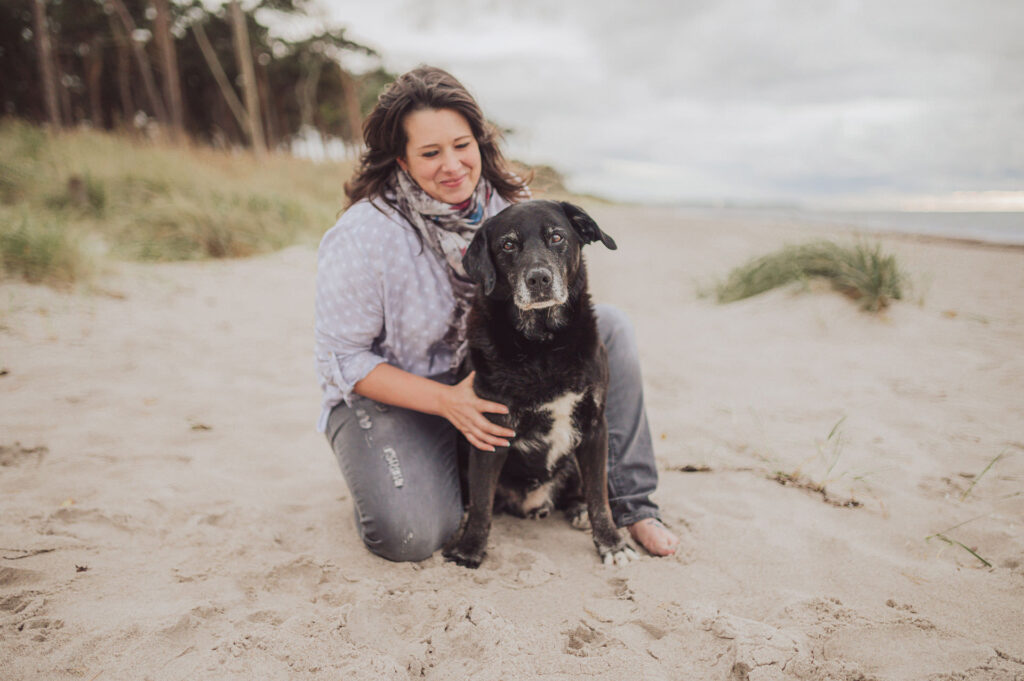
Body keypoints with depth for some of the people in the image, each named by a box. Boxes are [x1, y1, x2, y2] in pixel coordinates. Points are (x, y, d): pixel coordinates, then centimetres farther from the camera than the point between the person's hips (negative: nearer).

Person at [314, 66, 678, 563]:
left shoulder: (504, 205, -9)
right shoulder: (363, 236, -22)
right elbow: (343, 360, -17)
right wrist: (448, 401, -26)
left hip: (490, 374, 5)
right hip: (388, 393, -4)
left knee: (607, 326, -12)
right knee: (409, 535, -29)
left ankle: (628, 501, -4)